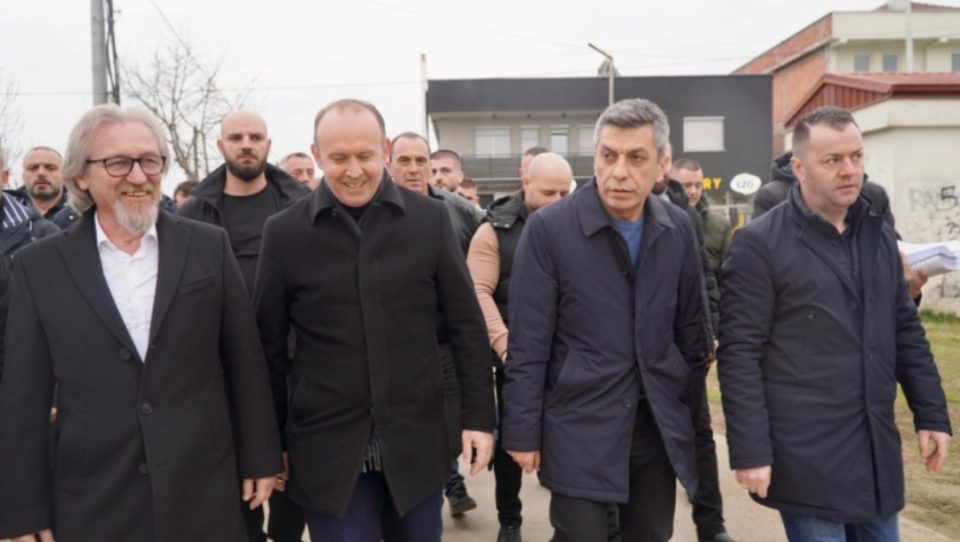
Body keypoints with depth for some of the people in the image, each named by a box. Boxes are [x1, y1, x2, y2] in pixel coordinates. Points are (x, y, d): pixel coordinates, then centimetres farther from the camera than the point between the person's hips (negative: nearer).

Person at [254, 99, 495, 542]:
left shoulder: (430, 220, -2)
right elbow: (269, 345, 2)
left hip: (416, 443, 1)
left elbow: (465, 326, 2)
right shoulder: (284, 233, -4)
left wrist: (478, 416, -1)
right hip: (327, 449, -1)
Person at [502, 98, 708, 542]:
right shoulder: (548, 228, -12)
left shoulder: (678, 229, 2)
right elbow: (527, 344, -10)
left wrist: (689, 412, 13)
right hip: (579, 426, -4)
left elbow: (690, 329, 11)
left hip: (659, 423, 4)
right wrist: (523, 431, -8)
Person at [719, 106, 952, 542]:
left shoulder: (879, 234, 9)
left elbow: (906, 331, 15)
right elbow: (740, 355, -13)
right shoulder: (759, 244, -11)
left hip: (877, 448, 6)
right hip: (805, 454, -6)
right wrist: (750, 451, -15)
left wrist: (931, 413, 10)